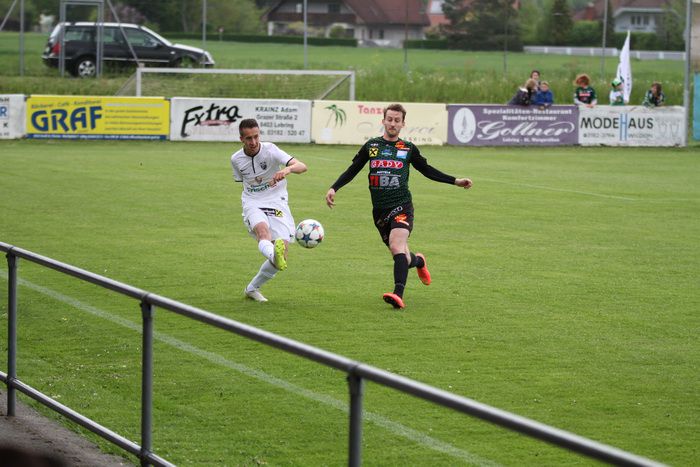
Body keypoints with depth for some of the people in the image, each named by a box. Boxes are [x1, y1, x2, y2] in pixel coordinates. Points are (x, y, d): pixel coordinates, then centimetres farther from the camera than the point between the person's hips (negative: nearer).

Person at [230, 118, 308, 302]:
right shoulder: (236, 159, 2)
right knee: (263, 231, -36)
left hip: (277, 203, 0)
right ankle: (275, 255, -70)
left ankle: (252, 289, 9)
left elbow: (302, 166, -23)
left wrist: (287, 169, -44)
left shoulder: (270, 150, -10)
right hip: (253, 204, 0)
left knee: (281, 251, -12)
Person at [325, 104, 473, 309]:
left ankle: (398, 294, -39)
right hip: (380, 210, 3)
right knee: (401, 256, 7)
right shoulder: (371, 146, 8)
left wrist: (455, 181, 13)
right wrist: (334, 188, 1)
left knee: (397, 246, -27)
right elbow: (352, 171, 14)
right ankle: (418, 261, 44)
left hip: (402, 207, -2)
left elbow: (427, 170, 18)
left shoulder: (408, 149, 6)